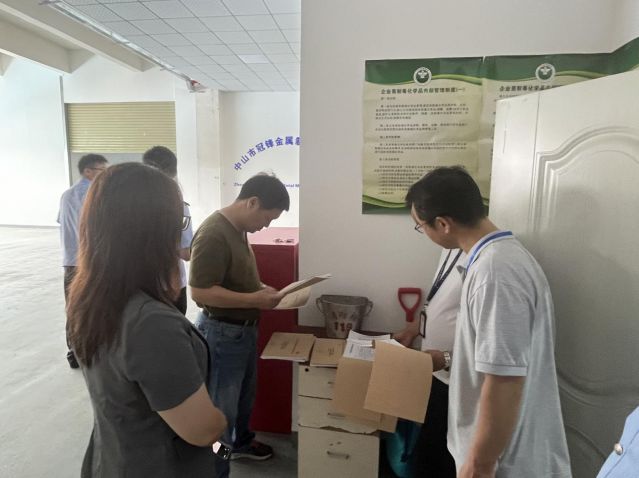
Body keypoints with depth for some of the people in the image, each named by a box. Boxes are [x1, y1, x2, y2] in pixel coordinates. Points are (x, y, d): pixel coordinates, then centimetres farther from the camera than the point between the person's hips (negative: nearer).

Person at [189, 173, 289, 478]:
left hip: (243, 329, 10)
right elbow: (200, 292, -28)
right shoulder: (213, 233, -25)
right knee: (221, 408, 8)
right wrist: (254, 300, -25)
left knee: (244, 395, 27)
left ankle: (240, 442, 49)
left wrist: (260, 289, 3)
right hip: (222, 333, -10)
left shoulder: (238, 229, 5)